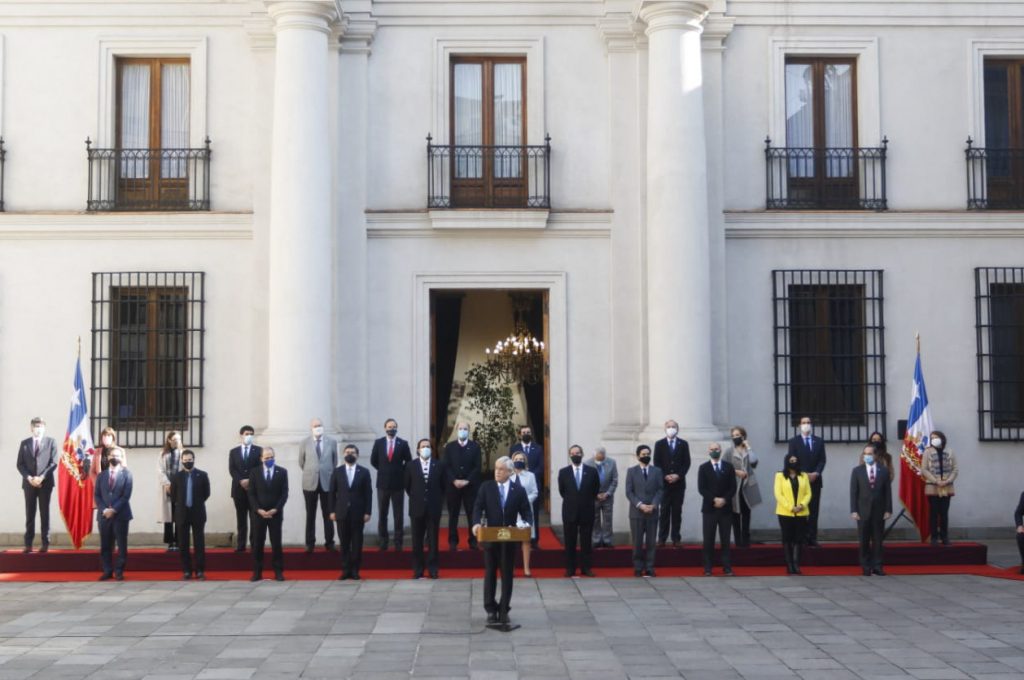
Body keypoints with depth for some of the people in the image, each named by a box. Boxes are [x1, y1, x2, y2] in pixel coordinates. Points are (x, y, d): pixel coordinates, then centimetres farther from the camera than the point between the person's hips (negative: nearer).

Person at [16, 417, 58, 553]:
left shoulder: (51, 442, 5)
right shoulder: (24, 443, 10)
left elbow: (53, 463, -2)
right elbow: (20, 464, 5)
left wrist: (41, 477, -13)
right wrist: (29, 478, -10)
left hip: (45, 483, -2)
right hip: (29, 483, 2)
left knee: (44, 513, 1)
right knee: (29, 514, 2)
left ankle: (45, 543, 3)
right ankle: (28, 544, 2)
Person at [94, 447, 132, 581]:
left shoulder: (126, 474, 2)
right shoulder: (101, 475, 13)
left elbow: (126, 495, -6)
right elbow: (96, 495, 7)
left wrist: (114, 510, -14)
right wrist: (103, 509, -10)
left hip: (121, 515, -3)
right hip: (104, 515, 3)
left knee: (121, 545, -1)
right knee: (105, 546, 4)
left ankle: (119, 571, 5)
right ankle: (107, 571, 11)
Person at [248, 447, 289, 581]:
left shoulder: (282, 472, 3)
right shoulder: (254, 472, 4)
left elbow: (284, 493, -1)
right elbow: (251, 494, 1)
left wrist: (275, 509, -12)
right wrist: (258, 510, -12)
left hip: (276, 513, -1)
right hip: (258, 513, 1)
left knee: (276, 543, 1)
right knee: (257, 544, 2)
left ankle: (278, 571, 7)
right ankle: (257, 572, 8)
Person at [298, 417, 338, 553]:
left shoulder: (332, 442, 2)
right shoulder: (305, 443, 0)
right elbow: (301, 462, 10)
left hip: (327, 482, 0)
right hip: (310, 483, 0)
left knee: (328, 514, 4)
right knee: (310, 515, 6)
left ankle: (329, 543, 12)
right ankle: (310, 543, 13)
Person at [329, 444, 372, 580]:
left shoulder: (364, 472, 4)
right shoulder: (337, 472, 7)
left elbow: (368, 493, 1)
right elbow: (332, 492, 6)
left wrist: (367, 512, -5)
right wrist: (332, 511, -1)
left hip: (358, 513, -1)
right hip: (342, 512, 1)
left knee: (357, 543, 2)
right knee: (344, 543, 2)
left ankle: (355, 570, 8)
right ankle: (345, 570, 7)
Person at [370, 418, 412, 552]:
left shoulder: (403, 443, -3)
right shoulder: (378, 443, 1)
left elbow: (409, 462, 4)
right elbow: (373, 461, 10)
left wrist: (400, 472, 1)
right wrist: (383, 471, 7)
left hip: (398, 483, -1)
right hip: (383, 483, 1)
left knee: (399, 514, 2)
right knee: (382, 514, 7)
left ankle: (398, 542, 8)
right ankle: (382, 541, 14)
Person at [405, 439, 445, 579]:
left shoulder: (439, 466, 3)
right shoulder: (411, 466, 2)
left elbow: (443, 486, 11)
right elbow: (407, 486, 11)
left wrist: (436, 499, 8)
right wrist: (415, 498, 8)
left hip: (433, 508, 0)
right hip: (417, 508, 0)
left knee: (433, 540, 3)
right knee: (417, 541, 4)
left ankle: (432, 569, 8)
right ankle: (417, 570, 10)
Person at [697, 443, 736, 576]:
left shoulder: (728, 467, 8)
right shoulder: (703, 468, 4)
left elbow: (733, 488, 3)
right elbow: (701, 489, -4)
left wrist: (724, 500, -12)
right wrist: (714, 499, -14)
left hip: (725, 508, 1)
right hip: (709, 508, -1)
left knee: (725, 539, 2)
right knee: (708, 540, -1)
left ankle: (727, 567, 5)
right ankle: (708, 568, 3)